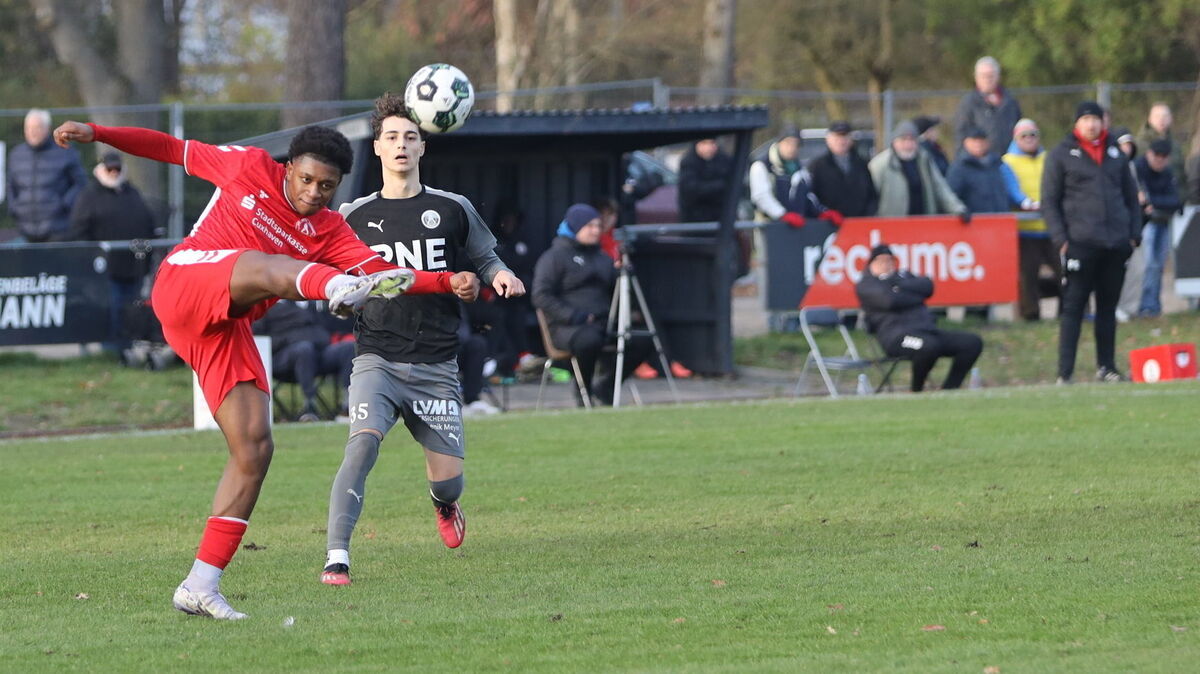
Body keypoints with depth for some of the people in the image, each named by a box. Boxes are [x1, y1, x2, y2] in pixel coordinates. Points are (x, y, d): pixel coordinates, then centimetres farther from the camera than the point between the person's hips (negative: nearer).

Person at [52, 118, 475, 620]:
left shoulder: (328, 232, 13)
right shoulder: (249, 168, 6)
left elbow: (382, 272, 1)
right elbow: (175, 150, 13)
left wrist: (448, 283, -13)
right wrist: (95, 134, 6)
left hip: (227, 331, 6)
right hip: (182, 285, -6)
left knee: (254, 450, -5)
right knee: (265, 266, -34)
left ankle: (200, 587, -1)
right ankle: (341, 290, -72)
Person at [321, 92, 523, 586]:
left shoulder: (452, 210, 7)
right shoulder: (356, 216, 6)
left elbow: (484, 259, 19)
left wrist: (498, 276, -4)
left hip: (436, 364, 1)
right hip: (378, 357, -1)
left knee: (447, 478, 1)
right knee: (363, 440, -27)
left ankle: (445, 504, 41)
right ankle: (336, 557, -28)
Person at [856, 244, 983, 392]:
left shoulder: (903, 275, 29)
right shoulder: (865, 284, 10)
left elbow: (927, 286, 9)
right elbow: (889, 300, -9)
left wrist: (898, 285, 0)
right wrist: (918, 296, 2)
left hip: (927, 329, 7)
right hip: (896, 334, -7)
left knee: (973, 343, -7)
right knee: (928, 346, -40)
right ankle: (916, 392, -19)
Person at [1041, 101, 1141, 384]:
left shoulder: (1116, 154, 15)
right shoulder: (1061, 155, 3)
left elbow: (1131, 197, 19)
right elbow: (1049, 201, 1)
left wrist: (1134, 234, 9)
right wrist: (1060, 239, -8)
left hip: (1116, 244, 4)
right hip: (1080, 243, -4)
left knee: (1108, 307, 8)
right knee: (1073, 307, -6)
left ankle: (1107, 366, 15)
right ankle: (1065, 372, -7)